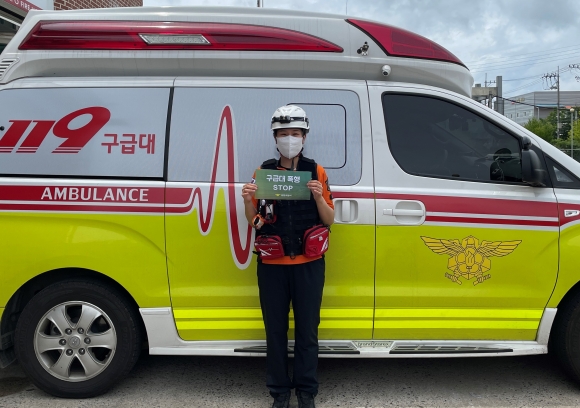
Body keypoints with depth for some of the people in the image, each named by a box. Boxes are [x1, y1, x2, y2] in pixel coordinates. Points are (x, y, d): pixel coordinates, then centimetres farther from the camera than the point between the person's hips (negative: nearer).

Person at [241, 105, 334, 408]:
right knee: (275, 331, 9)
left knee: (307, 331, 6)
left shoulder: (316, 172, 2)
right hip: (272, 266, 1)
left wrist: (319, 196, -17)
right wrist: (248, 200, -14)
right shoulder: (263, 172, 4)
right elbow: (253, 221, 6)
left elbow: (329, 220, 2)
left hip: (308, 265, -1)